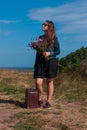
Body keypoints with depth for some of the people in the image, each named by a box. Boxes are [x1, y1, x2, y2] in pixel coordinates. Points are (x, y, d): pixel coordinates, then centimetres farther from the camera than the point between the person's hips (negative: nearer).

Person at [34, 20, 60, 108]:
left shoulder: (54, 38, 3)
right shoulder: (40, 38, 14)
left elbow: (58, 51, 0)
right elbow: (37, 52, 15)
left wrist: (49, 53, -18)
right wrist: (36, 64, 11)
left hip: (51, 61, -3)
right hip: (40, 62, 3)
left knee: (49, 82, 4)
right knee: (38, 82, -7)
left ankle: (48, 102, 13)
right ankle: (39, 100, 13)